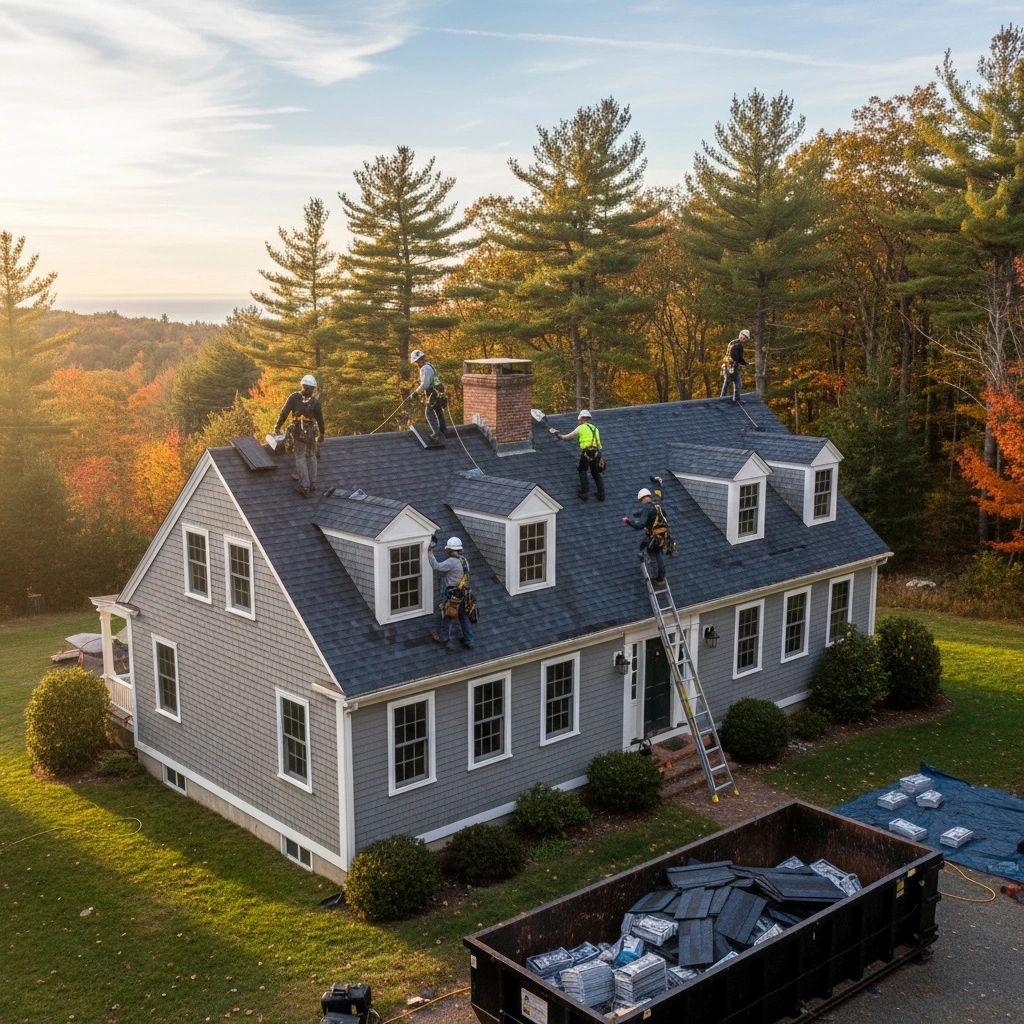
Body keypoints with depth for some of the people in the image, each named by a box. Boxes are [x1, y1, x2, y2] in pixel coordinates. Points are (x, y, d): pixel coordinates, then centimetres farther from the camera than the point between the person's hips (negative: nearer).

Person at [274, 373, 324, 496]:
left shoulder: (294, 397, -5)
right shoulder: (315, 401, -3)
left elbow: (284, 413, -5)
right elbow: (320, 419, 2)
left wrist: (277, 427, 5)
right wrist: (321, 434, 15)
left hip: (297, 431, -1)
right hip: (311, 432, 1)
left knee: (300, 458, 6)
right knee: (311, 457, 16)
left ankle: (304, 485, -2)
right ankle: (312, 483, 18)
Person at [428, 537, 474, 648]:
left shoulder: (452, 561, -23)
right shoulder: (464, 560, 6)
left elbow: (436, 567, -25)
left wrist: (430, 552, -20)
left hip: (453, 596, -8)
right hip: (464, 594, 8)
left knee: (447, 616, 13)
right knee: (464, 617, 18)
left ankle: (444, 637, 32)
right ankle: (468, 640, 24)